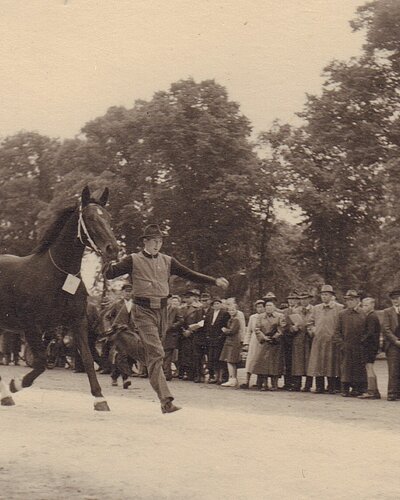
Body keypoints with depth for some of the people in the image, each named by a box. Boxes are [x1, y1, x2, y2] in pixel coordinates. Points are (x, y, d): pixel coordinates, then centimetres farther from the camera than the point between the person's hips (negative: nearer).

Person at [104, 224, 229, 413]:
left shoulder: (167, 261, 12)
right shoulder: (133, 260, 0)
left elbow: (190, 275, 12)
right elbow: (110, 274, -5)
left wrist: (214, 281, 6)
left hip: (161, 310, 5)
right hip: (144, 311, -5)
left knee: (153, 353, 15)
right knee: (156, 353, -14)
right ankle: (165, 400, -19)